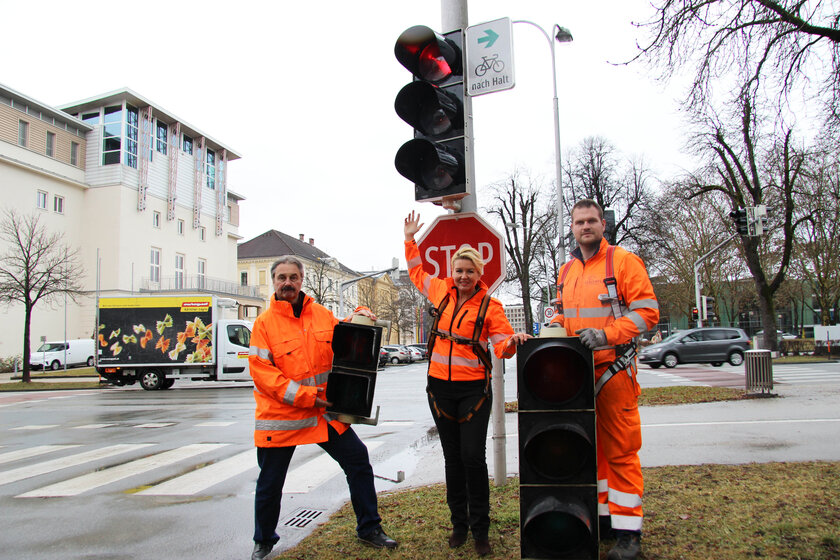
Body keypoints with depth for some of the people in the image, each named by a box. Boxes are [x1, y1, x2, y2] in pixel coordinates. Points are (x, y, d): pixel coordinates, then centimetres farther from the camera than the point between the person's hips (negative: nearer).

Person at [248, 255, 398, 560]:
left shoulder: (322, 314, 5)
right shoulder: (265, 323, -6)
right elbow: (261, 372, -13)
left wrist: (359, 318, -1)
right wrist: (303, 396, -19)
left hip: (324, 411, 3)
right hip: (280, 415, -3)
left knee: (358, 459, 2)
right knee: (270, 483, 9)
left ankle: (368, 528, 20)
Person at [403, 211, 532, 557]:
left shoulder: (490, 306, -6)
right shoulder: (441, 292, 4)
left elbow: (502, 346, -9)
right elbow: (416, 271, 21)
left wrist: (512, 341, -30)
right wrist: (410, 239, 17)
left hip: (474, 388, -3)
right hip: (440, 386, 4)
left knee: (473, 456, -6)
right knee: (452, 457, 12)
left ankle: (480, 531, 10)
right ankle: (459, 524, 25)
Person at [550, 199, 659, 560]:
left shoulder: (623, 261, -3)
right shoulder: (566, 270, 15)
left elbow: (647, 311, -10)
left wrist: (605, 335, -20)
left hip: (614, 370, -6)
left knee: (620, 450, -1)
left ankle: (627, 531, 8)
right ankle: (601, 515, 25)